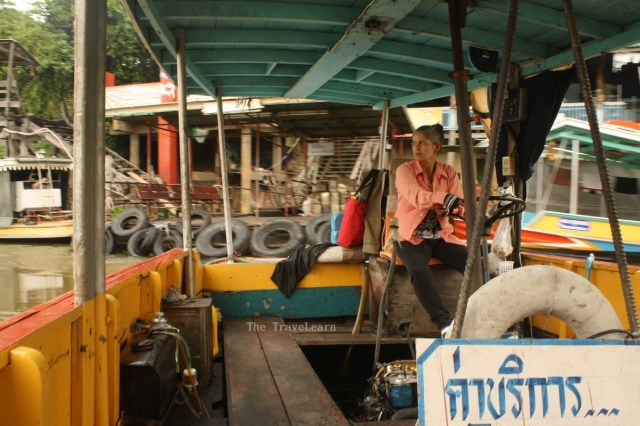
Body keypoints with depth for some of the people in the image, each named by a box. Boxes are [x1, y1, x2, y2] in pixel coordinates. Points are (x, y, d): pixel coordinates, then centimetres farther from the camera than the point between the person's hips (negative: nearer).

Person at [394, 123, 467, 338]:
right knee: (418, 271, -35)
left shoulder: (449, 172, 10)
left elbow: (460, 205, -2)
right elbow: (416, 196, -23)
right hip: (414, 237, -3)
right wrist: (447, 199, -41)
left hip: (442, 236, 4)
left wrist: (450, 208, -27)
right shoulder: (404, 170, -2)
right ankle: (445, 323, -35)